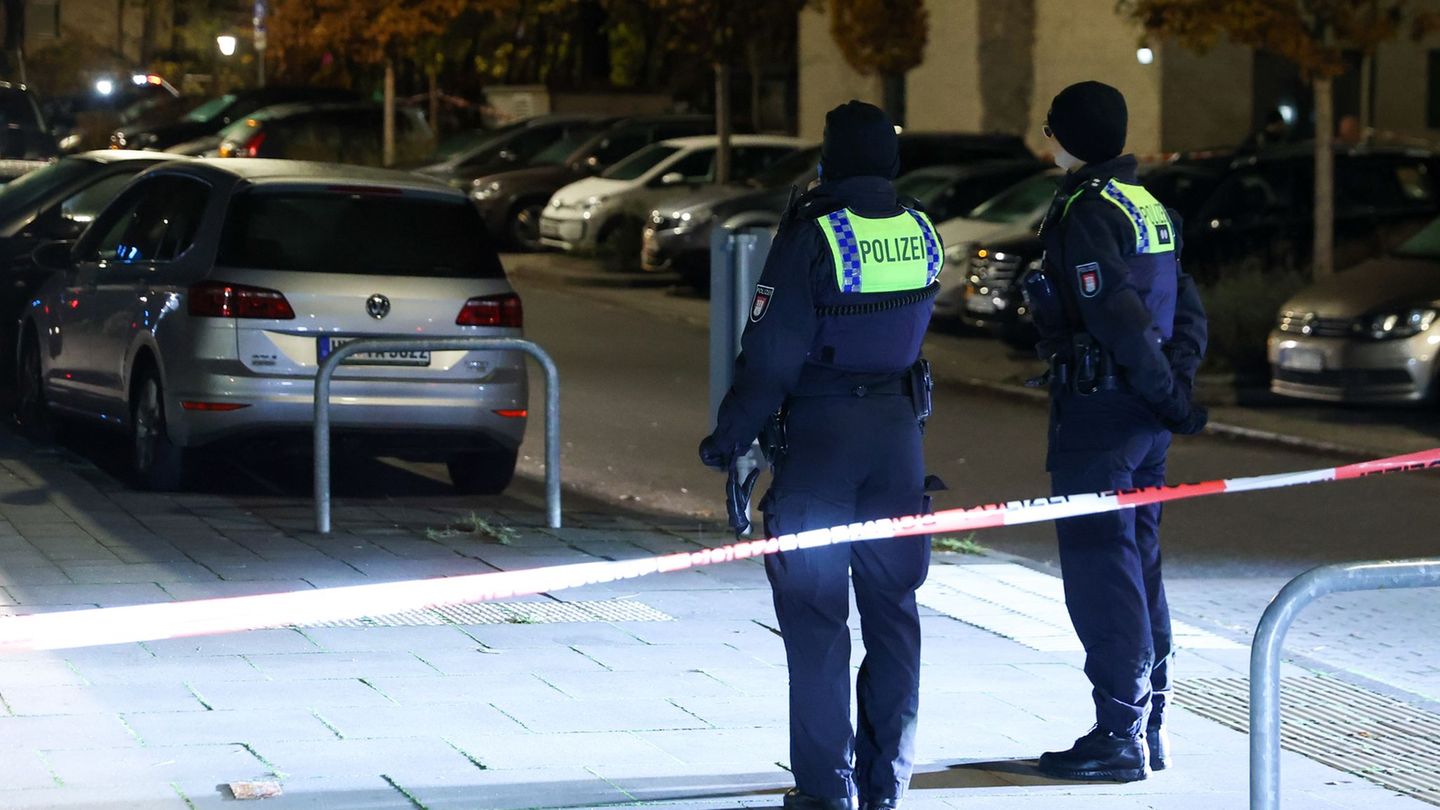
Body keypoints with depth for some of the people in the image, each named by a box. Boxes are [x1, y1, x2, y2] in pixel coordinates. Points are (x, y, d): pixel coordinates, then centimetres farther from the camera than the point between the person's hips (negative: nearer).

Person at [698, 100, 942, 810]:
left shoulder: (810, 237, -15)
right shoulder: (921, 234, 1)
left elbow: (771, 354, -15)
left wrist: (730, 436, -7)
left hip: (819, 434, -5)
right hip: (898, 430, 5)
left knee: (814, 614, 2)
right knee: (891, 606, 12)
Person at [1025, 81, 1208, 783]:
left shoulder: (1086, 211, -15)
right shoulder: (1149, 207, 14)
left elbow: (1119, 315, -22)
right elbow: (1188, 310, 15)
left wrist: (1166, 393, -15)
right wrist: (1175, 379, 5)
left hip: (1095, 409, -9)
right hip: (1144, 414, 9)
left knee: (1098, 569, -5)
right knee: (1137, 565, 15)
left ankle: (1119, 737, -5)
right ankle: (1147, 728, 20)